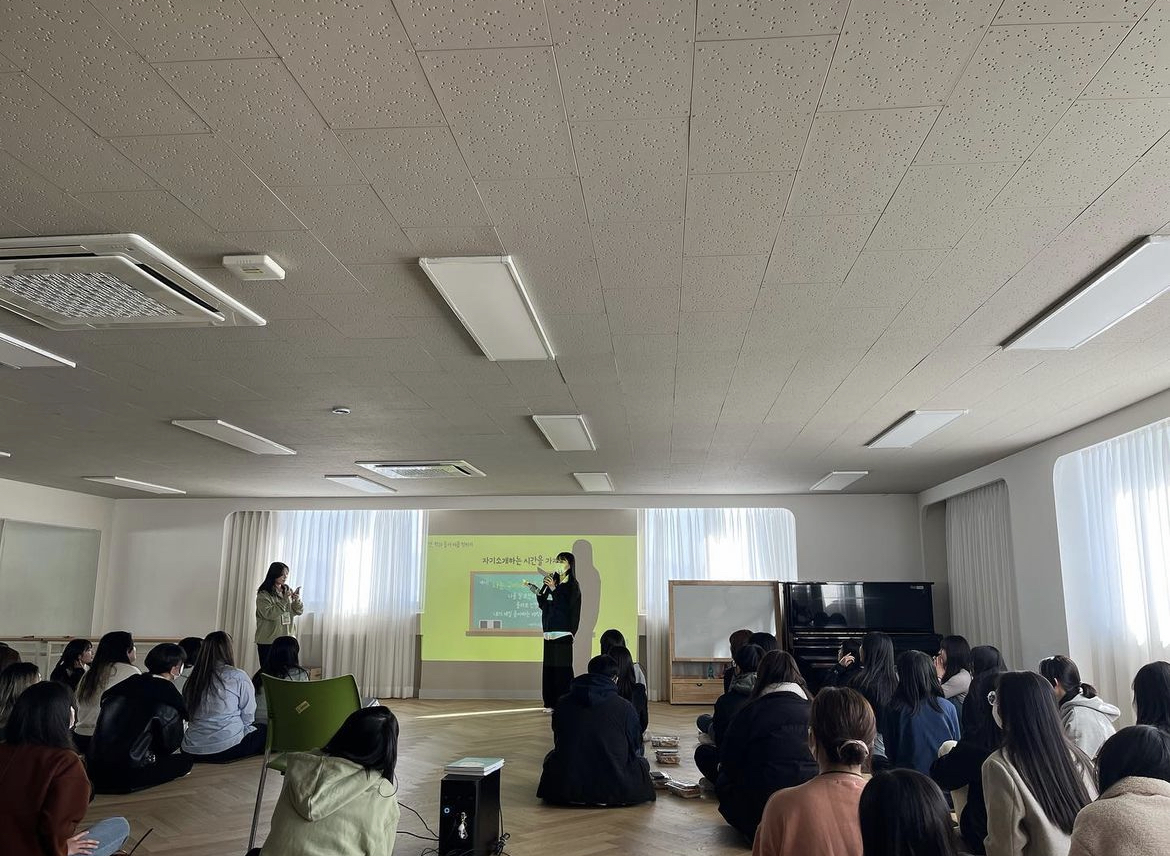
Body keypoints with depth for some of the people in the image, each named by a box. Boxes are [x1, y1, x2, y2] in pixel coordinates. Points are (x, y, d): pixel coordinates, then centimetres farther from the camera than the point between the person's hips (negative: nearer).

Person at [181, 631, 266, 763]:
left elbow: (189, 715, 11)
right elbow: (248, 716, -3)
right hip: (227, 749, -6)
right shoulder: (238, 677, -9)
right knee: (266, 731, 19)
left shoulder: (192, 680, 5)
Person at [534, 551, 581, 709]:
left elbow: (566, 606, -17)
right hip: (549, 631, 6)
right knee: (549, 666, 6)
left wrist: (553, 589, -20)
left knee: (562, 666, -6)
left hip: (563, 632, -6)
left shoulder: (572, 585, -4)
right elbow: (542, 604, 15)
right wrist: (540, 591, -2)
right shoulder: (553, 580, 14)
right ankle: (551, 702, 13)